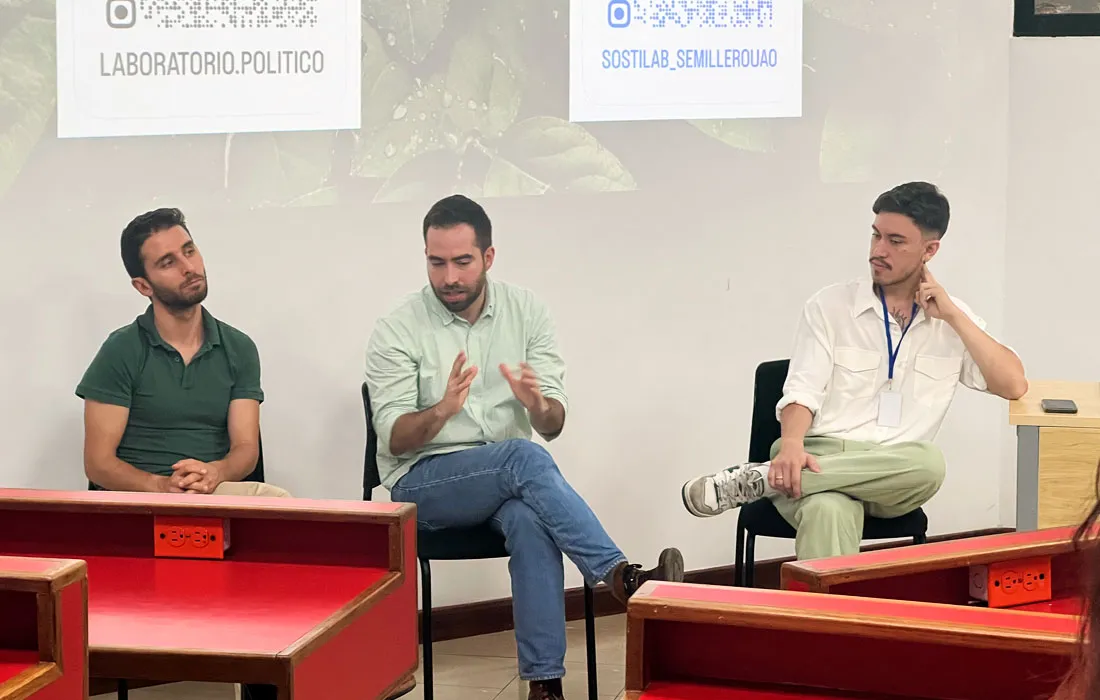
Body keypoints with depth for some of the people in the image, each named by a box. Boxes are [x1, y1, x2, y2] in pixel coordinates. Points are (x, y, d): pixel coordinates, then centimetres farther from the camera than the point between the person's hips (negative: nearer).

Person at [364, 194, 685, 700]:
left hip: (507, 478, 2)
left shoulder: (526, 312, 2)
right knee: (524, 458, -34)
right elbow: (394, 439, -11)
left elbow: (553, 426, -1)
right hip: (421, 483, -2)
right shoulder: (397, 331, -5)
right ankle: (621, 578, -35)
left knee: (531, 519, -35)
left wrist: (536, 404, -25)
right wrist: (441, 410, -32)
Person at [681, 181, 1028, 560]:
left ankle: (756, 479, -31)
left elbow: (1013, 385, 2)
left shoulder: (954, 322, 14)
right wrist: (792, 445, -24)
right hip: (822, 457, -2)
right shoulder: (829, 306, 9)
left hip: (894, 474, 2)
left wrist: (952, 315, -1)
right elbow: (802, 393, -1)